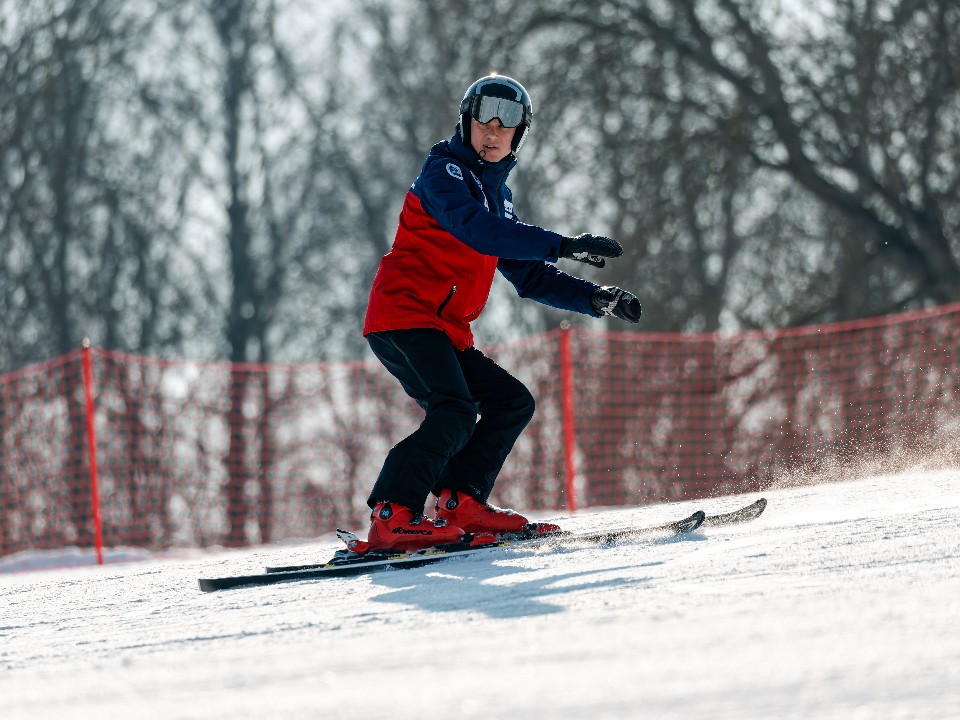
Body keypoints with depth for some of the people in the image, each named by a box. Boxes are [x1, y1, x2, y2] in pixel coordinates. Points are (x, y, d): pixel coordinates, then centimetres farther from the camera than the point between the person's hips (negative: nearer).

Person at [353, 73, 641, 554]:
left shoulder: (496, 196, 24)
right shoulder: (445, 172, -3)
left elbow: (531, 276, 25)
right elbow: (477, 228, -23)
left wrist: (597, 299, 12)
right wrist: (563, 245, -28)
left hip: (445, 331, 9)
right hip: (404, 315, -9)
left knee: (512, 402, 9)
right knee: (455, 413, -25)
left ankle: (460, 502, 2)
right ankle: (392, 517, -34)